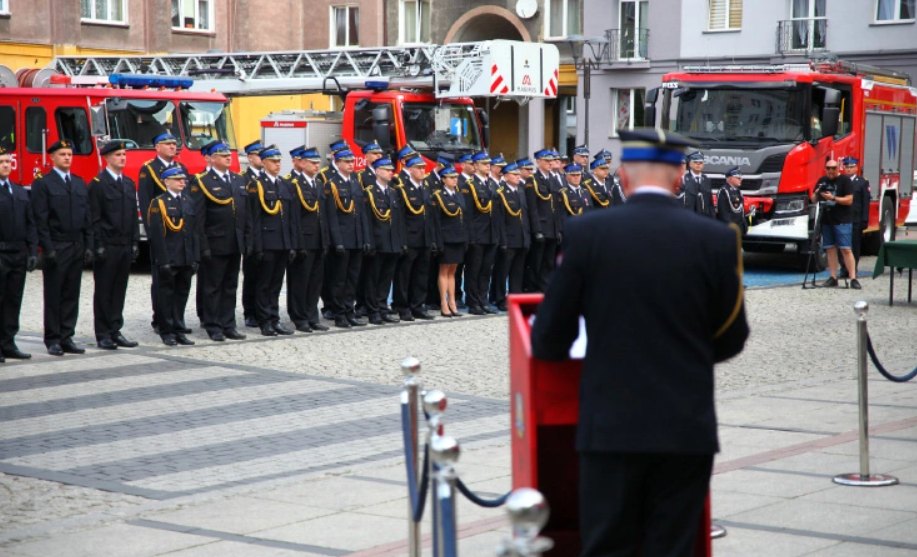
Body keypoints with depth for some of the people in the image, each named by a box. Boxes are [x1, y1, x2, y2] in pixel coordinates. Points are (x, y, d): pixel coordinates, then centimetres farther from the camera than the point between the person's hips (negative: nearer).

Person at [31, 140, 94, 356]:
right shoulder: (42, 184, -2)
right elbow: (40, 220, -8)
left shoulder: (80, 184, 15)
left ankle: (67, 338, 11)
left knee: (71, 295, 6)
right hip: (56, 247, -5)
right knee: (53, 296, 0)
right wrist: (47, 249, -14)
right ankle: (52, 340, 5)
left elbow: (87, 218, 14)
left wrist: (88, 246, 6)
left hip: (77, 248, 5)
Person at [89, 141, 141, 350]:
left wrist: (135, 242, 10)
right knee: (104, 291, 1)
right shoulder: (98, 184, -6)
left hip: (125, 246, 6)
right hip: (107, 246, -6)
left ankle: (115, 331, 14)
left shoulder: (129, 184, 14)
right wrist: (98, 245, -14)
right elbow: (94, 218, -9)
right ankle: (103, 334, 5)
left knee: (119, 290, 9)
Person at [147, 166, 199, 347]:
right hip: (168, 259, -6)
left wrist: (195, 258, 6)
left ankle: (178, 330, 16)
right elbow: (157, 235, -10)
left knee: (182, 293, 8)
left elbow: (194, 232, 13)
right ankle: (166, 332, 8)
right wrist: (163, 261, -16)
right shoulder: (159, 203, -5)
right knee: (166, 294, 1)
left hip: (186, 259, 6)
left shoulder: (188, 202, 13)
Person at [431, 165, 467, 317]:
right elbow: (436, 220, -11)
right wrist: (439, 242, -16)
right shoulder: (438, 196, -6)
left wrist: (466, 239, 8)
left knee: (452, 271, 11)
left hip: (459, 240, 6)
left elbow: (464, 218, 14)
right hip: (446, 239, -6)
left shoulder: (459, 196, 13)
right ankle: (444, 305, 3)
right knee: (444, 271, 0)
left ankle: (452, 303, 14)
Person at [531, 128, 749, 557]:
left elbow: (549, 343, -1)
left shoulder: (586, 233, -6)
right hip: (687, 429, 1)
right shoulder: (717, 240, -3)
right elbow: (731, 339, 7)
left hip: (612, 426, -1)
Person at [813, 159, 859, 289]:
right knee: (830, 249, 6)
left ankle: (853, 278, -10)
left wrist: (833, 198, -20)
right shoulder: (822, 181, 13)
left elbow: (849, 200, -9)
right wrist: (816, 194, -6)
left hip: (842, 221, -5)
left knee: (846, 249, -9)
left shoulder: (845, 181, -3)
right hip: (826, 220, 5)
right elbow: (813, 200, 16)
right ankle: (833, 278, 9)